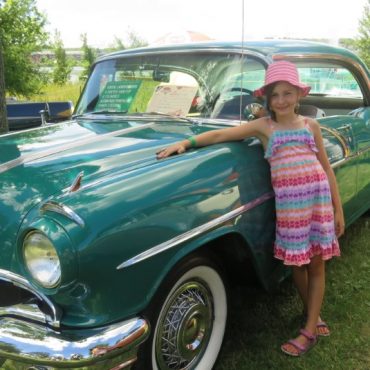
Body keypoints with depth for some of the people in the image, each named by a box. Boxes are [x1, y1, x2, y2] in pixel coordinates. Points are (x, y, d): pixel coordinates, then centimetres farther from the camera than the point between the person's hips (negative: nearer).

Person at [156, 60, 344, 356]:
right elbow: (220, 135, -6)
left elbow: (326, 167, 10)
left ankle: (310, 330, 17)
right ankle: (312, 312, 35)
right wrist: (186, 142, -21)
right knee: (296, 262, 9)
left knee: (316, 262, 6)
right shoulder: (263, 126, 3)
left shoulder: (311, 125, 8)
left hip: (319, 198, 1)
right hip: (288, 202, -1)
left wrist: (338, 209, 7)